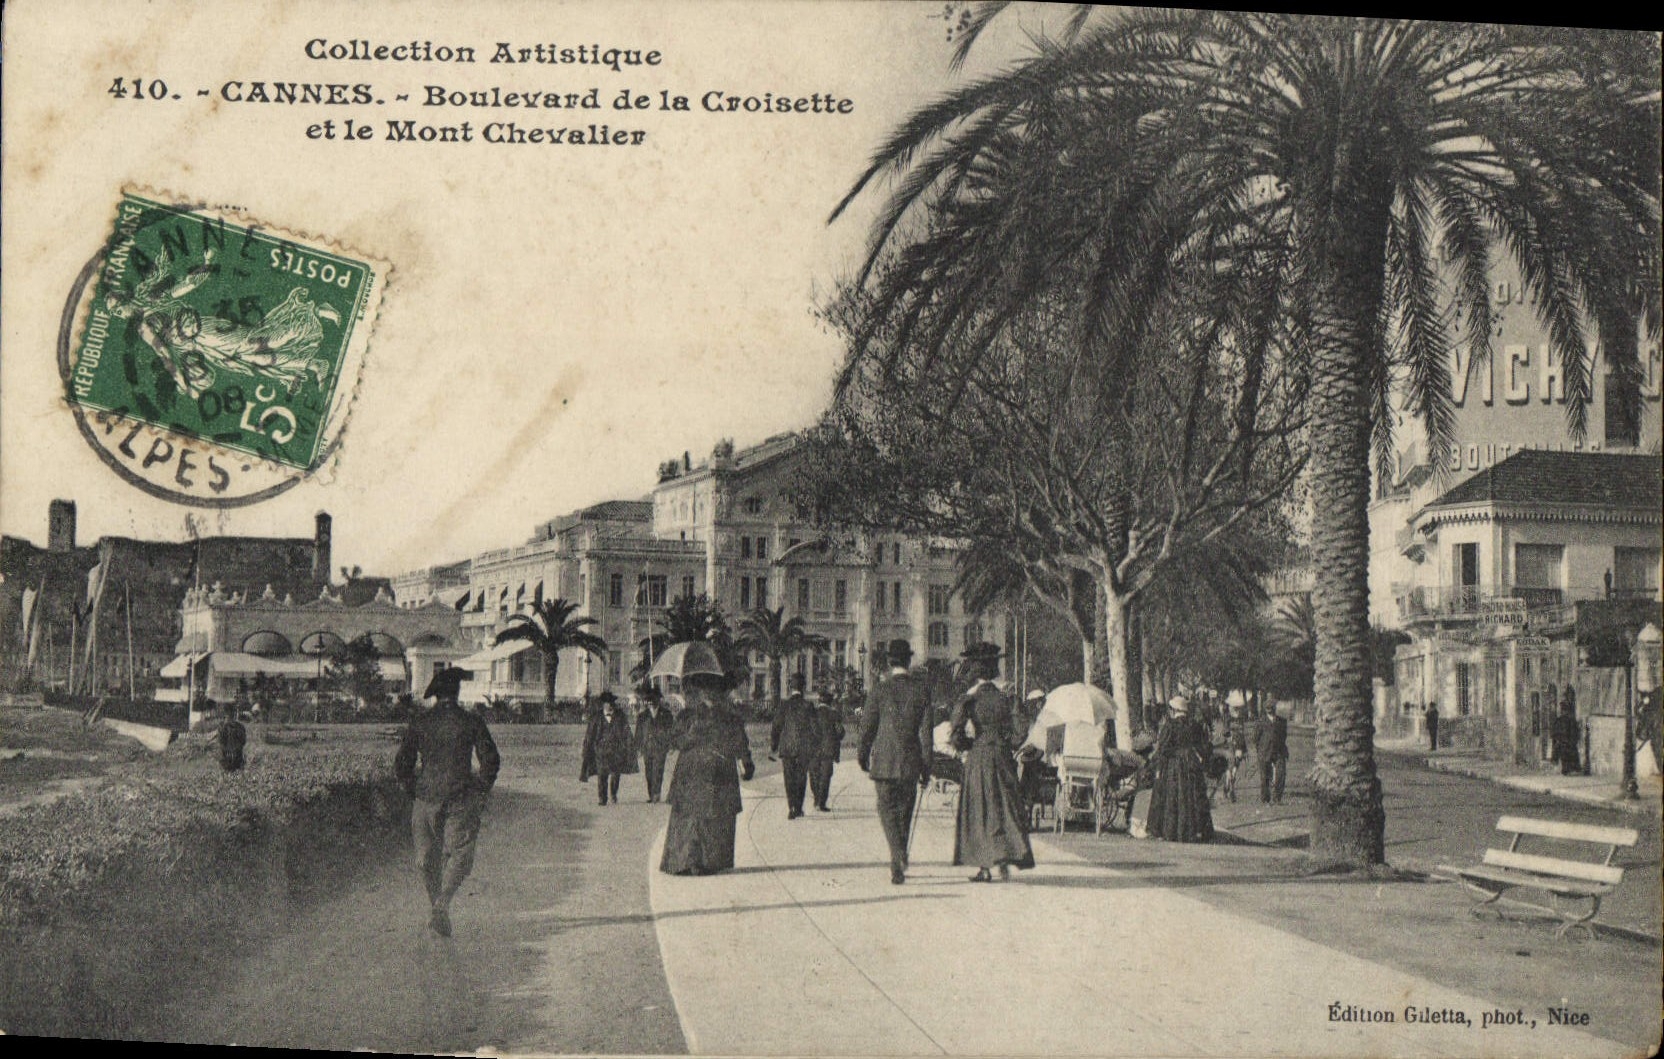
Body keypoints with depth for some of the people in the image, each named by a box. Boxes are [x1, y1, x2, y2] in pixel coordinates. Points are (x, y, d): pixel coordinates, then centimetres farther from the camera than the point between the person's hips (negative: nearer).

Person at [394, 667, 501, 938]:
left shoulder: (418, 724, 2)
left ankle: (434, 904, 18)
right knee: (460, 853, 2)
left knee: (428, 855, 16)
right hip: (461, 799, -2)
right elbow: (491, 760, -4)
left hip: (427, 797, 2)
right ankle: (443, 902, -18)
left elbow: (401, 766, 2)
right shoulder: (471, 722, -2)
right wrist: (481, 791, 11)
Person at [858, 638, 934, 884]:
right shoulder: (922, 690, -1)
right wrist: (926, 767, 4)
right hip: (911, 762, 3)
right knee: (904, 812, 16)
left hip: (885, 762, -3)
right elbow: (925, 730, -1)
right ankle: (899, 863, 24)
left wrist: (863, 756, 15)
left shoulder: (881, 689, -6)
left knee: (888, 811, 0)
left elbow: (867, 725, -1)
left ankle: (899, 857, -20)